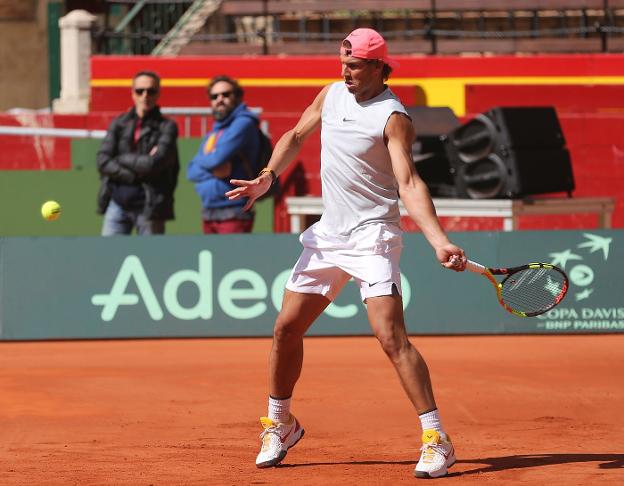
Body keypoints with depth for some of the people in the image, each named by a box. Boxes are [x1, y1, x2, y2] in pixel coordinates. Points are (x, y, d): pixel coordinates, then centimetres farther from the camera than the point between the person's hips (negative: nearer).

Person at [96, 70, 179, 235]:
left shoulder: (166, 127, 0)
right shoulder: (119, 124, 10)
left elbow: (154, 164, -13)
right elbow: (103, 161, 0)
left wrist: (121, 159, -3)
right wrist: (134, 176, -10)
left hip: (149, 206, -3)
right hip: (117, 202, 3)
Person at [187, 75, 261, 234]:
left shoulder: (243, 124, -4)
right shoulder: (212, 135, 21)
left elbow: (218, 158, -15)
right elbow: (191, 172, 12)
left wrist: (201, 160, 6)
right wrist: (213, 169, -8)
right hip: (208, 213, 8)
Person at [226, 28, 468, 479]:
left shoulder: (393, 118, -15)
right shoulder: (332, 95, 6)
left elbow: (409, 184, -25)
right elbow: (295, 136, 21)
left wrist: (439, 240, -38)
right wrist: (268, 176, 3)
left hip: (372, 236, -7)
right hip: (328, 234, 7)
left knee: (392, 337, -19)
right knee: (287, 328, 9)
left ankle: (436, 439, -15)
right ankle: (280, 424, 29)